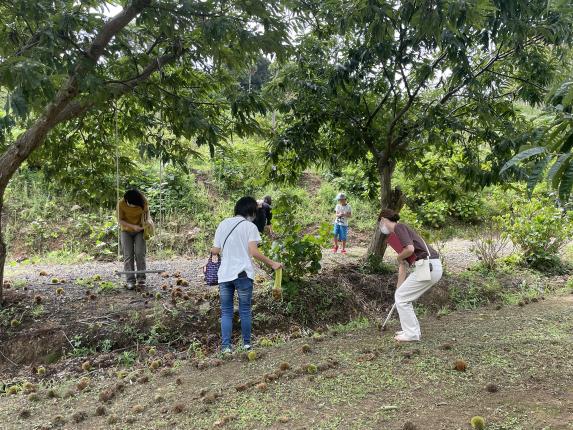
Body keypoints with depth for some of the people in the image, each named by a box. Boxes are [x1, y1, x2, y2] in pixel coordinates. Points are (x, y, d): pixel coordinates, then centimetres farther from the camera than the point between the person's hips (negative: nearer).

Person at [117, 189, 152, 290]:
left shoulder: (143, 201, -18)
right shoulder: (121, 204, -22)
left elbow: (146, 210, 2)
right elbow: (120, 220, -14)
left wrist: (149, 219, -18)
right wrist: (133, 226, -25)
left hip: (139, 230, 1)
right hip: (126, 231, 0)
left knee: (140, 253, -10)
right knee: (128, 255, -6)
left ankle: (141, 278, -3)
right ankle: (130, 280, -4)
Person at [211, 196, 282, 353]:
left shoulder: (223, 224, 9)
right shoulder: (250, 226, -4)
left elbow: (215, 250, 8)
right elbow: (254, 251, -15)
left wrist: (211, 250, 31)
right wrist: (272, 263, -7)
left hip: (224, 274, 3)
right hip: (243, 274, -3)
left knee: (226, 312, 9)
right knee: (245, 311, 10)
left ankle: (226, 346, 5)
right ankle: (246, 343, 20)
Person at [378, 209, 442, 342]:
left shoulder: (399, 227, -7)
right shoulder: (397, 235, 22)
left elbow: (410, 249, -24)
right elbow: (403, 266, 25)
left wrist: (399, 257, -2)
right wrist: (399, 289, 28)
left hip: (428, 267, -9)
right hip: (433, 267, 9)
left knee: (401, 297, 2)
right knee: (403, 296, 19)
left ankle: (412, 334, 10)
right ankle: (413, 329, 27)